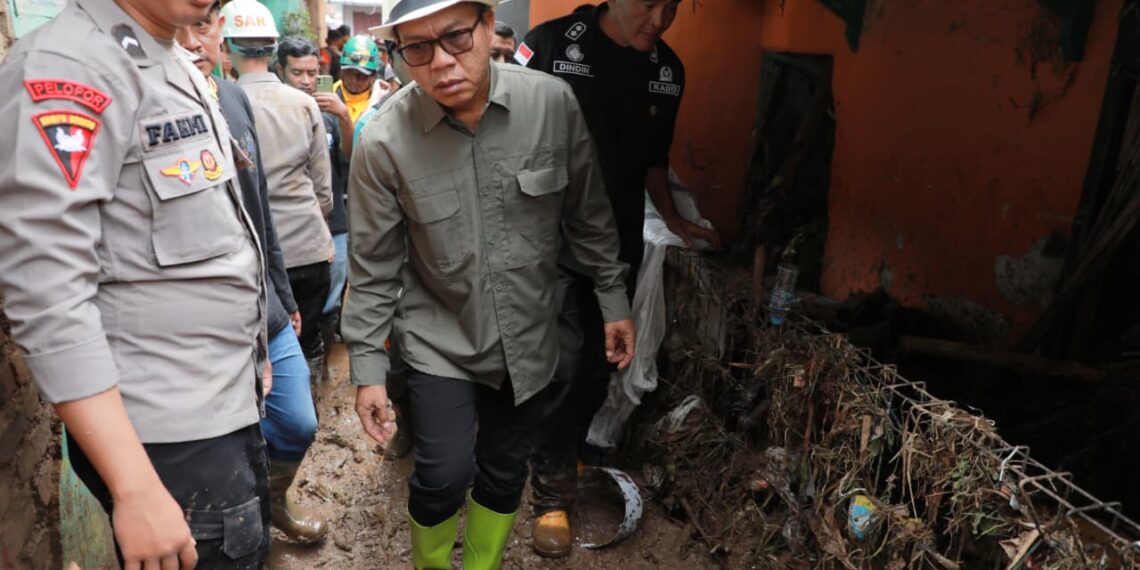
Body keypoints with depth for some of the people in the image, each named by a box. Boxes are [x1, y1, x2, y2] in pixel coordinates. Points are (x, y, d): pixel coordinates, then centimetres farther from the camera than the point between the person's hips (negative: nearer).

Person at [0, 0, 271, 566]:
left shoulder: (181, 71, 12)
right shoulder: (66, 66, -15)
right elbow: (49, 298, -22)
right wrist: (136, 488, -23)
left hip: (229, 408, 8)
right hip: (170, 440, -8)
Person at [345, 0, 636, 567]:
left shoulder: (552, 102, -14)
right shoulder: (383, 142, -18)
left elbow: (588, 213, -1)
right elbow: (373, 268, -7)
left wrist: (614, 299, 4)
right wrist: (367, 368, -5)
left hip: (528, 336, 2)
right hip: (438, 339, -2)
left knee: (505, 471, 16)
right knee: (445, 473, -8)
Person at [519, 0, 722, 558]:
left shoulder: (668, 68, 6)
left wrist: (673, 220, 16)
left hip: (620, 245, 5)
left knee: (599, 366, 11)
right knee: (563, 362, -9)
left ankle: (566, 457, 36)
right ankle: (553, 494, 11)